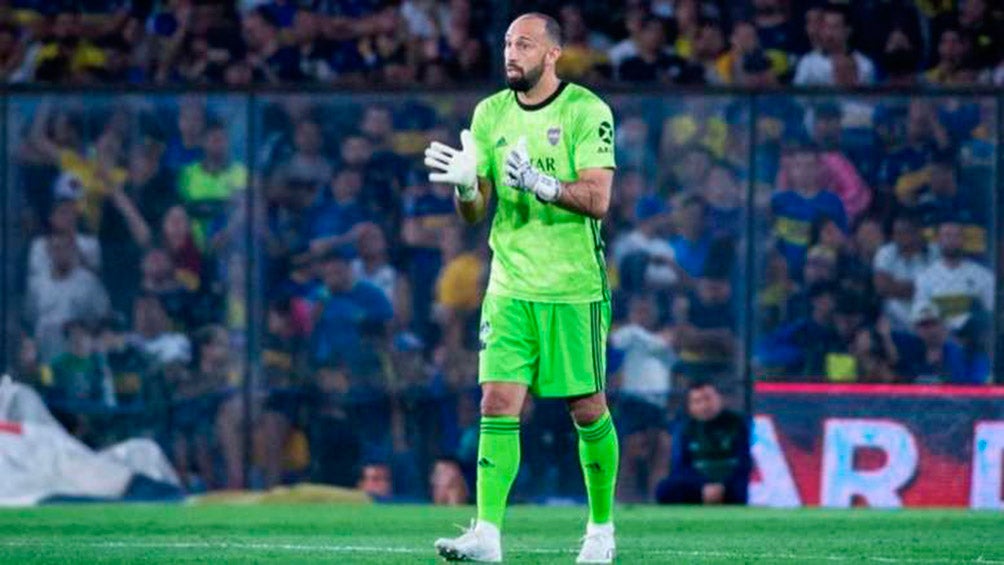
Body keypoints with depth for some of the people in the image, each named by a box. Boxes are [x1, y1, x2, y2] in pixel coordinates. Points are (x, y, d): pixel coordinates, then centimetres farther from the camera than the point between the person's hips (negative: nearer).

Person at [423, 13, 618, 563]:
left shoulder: (587, 111, -7)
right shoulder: (489, 114, 7)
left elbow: (597, 199, -16)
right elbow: (473, 212, 8)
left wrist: (537, 182, -30)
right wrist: (464, 183, -14)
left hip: (574, 289, -3)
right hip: (510, 286, 3)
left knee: (587, 410, 5)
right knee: (497, 405, -8)